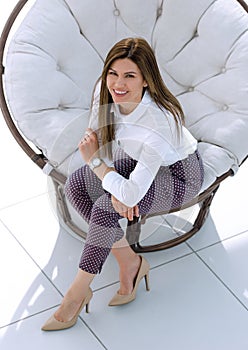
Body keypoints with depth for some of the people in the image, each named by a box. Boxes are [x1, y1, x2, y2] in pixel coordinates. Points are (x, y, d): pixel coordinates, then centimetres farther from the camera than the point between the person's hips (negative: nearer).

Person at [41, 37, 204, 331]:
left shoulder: (159, 123, -41)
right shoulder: (106, 90, -21)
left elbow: (132, 195, -40)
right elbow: (98, 139, -5)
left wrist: (93, 160, -27)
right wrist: (116, 188, -18)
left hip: (180, 174, -7)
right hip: (139, 161, 7)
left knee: (104, 209, -27)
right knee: (75, 185, -13)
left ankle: (77, 293, -10)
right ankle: (129, 261, -3)